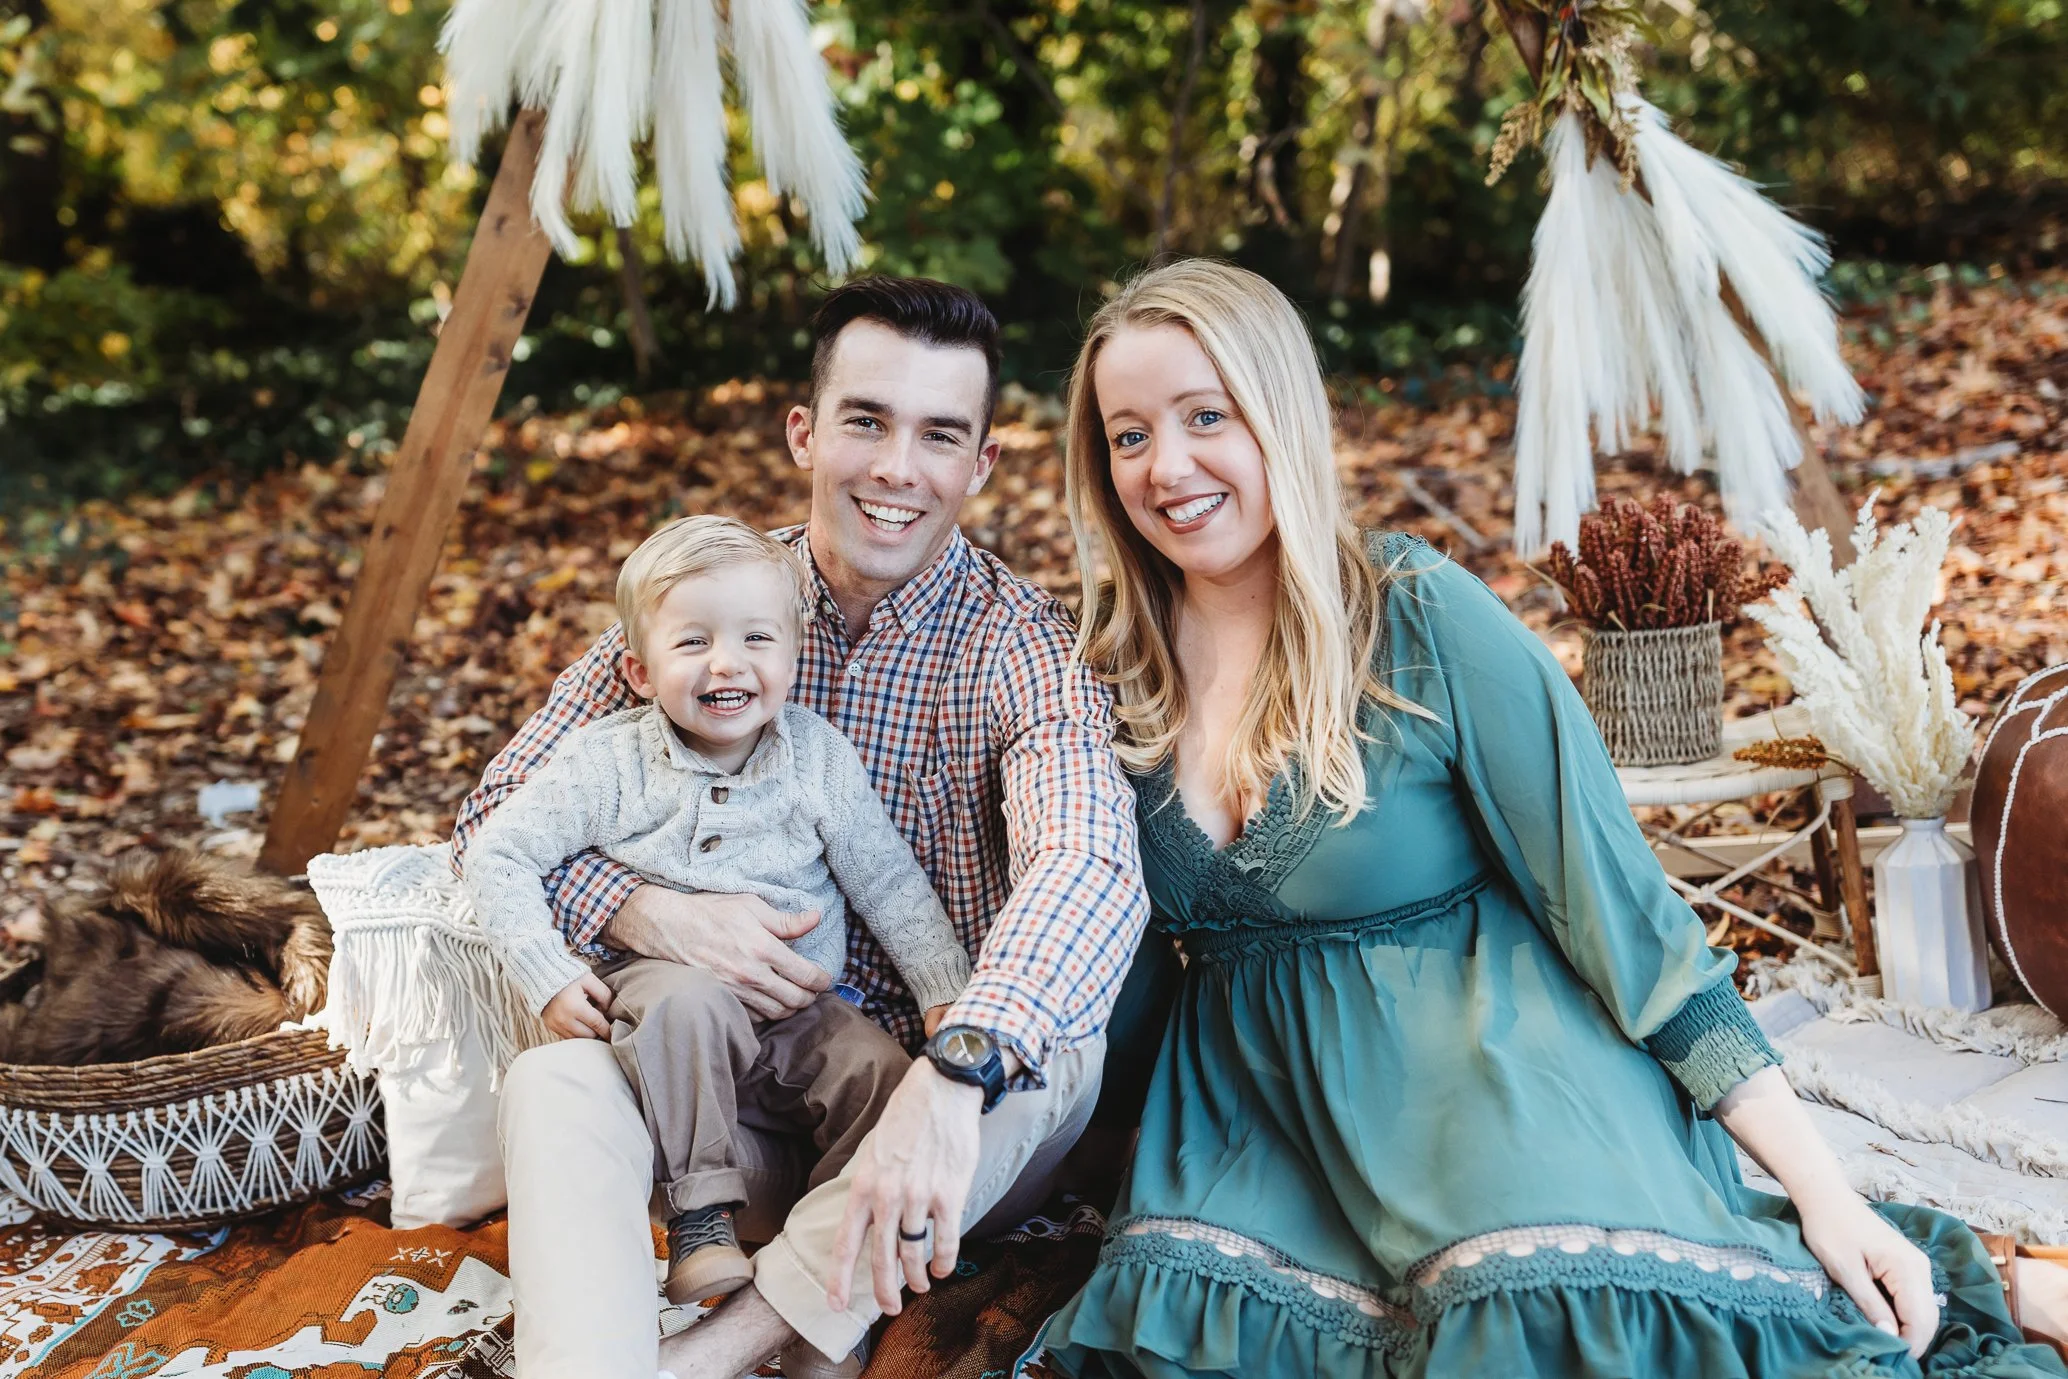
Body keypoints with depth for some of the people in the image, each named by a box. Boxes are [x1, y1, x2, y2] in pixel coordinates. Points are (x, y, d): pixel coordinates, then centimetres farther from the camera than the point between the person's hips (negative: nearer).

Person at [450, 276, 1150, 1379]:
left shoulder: (1021, 643, -13)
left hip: (957, 1117, -2)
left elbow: (1089, 866, -33)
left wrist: (955, 1074, -50)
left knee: (1051, 1054, -33)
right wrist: (649, 913, -23)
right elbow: (497, 821, -3)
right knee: (554, 1081, -24)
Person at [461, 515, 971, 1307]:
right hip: (661, 989, -2)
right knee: (688, 1002, -35)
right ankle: (700, 1216, -23)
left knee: (887, 1078, -22)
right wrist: (549, 978, -12)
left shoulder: (820, 758, 1)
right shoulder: (610, 760, -4)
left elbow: (890, 885, 5)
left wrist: (947, 994, -4)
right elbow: (498, 856, -2)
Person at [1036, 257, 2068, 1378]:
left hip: (1480, 1073, -3)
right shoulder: (1120, 668, 2)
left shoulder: (1420, 619, -12)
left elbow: (1615, 900, -11)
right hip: (1255, 1114, 4)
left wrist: (1822, 1190, -13)